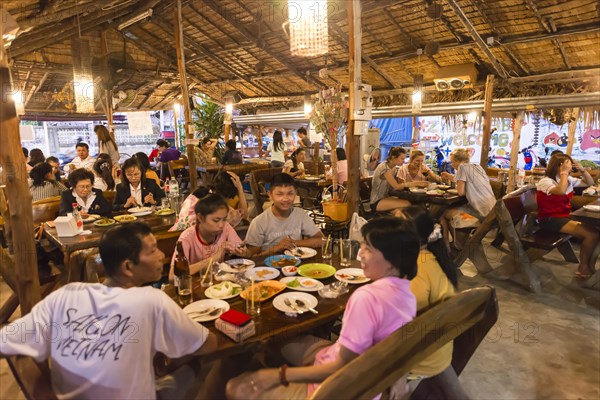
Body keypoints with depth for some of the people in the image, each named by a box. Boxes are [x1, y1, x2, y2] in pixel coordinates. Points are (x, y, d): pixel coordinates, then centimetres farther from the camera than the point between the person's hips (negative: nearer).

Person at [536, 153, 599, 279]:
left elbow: (590, 183, 21)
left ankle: (591, 266, 2)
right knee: (592, 233, -21)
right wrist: (564, 172, -25)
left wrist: (582, 170, 4)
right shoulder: (545, 181, -15)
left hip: (566, 217, 8)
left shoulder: (569, 180, 9)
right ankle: (583, 267, -2)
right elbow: (561, 191, -36)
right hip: (550, 220, -8)